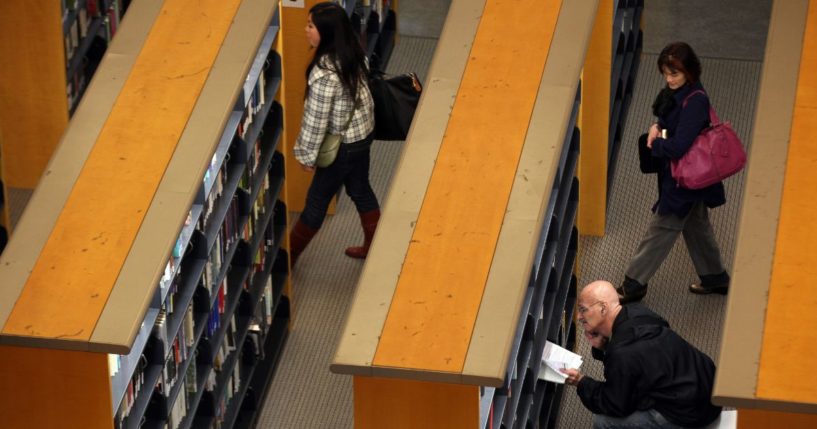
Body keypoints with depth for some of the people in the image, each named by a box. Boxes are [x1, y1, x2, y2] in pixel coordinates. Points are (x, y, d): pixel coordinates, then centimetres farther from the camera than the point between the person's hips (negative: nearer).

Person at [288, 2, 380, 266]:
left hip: (343, 144, -8)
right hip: (362, 132, 8)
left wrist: (306, 154, -13)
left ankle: (289, 256, 26)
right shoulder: (352, 53, -7)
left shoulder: (325, 73, -33)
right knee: (360, 190, 24)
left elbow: (317, 118, -25)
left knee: (317, 200, 9)